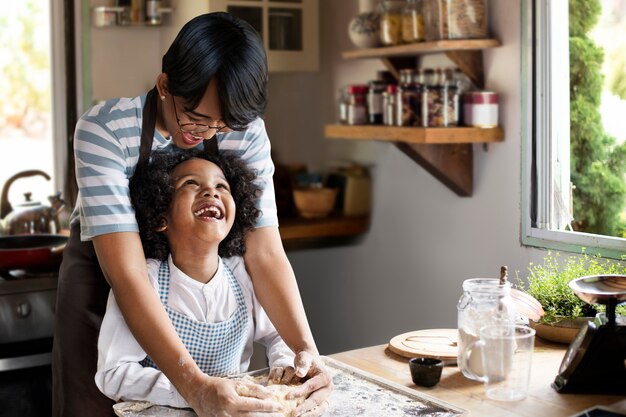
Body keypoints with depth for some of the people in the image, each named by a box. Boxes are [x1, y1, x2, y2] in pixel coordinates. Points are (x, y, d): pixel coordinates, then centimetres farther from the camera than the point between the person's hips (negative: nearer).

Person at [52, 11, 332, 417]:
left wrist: (307, 348, -37)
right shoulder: (104, 129, -30)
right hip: (102, 278, -2)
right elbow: (126, 272, -36)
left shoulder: (246, 133, -19)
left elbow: (265, 251, -21)